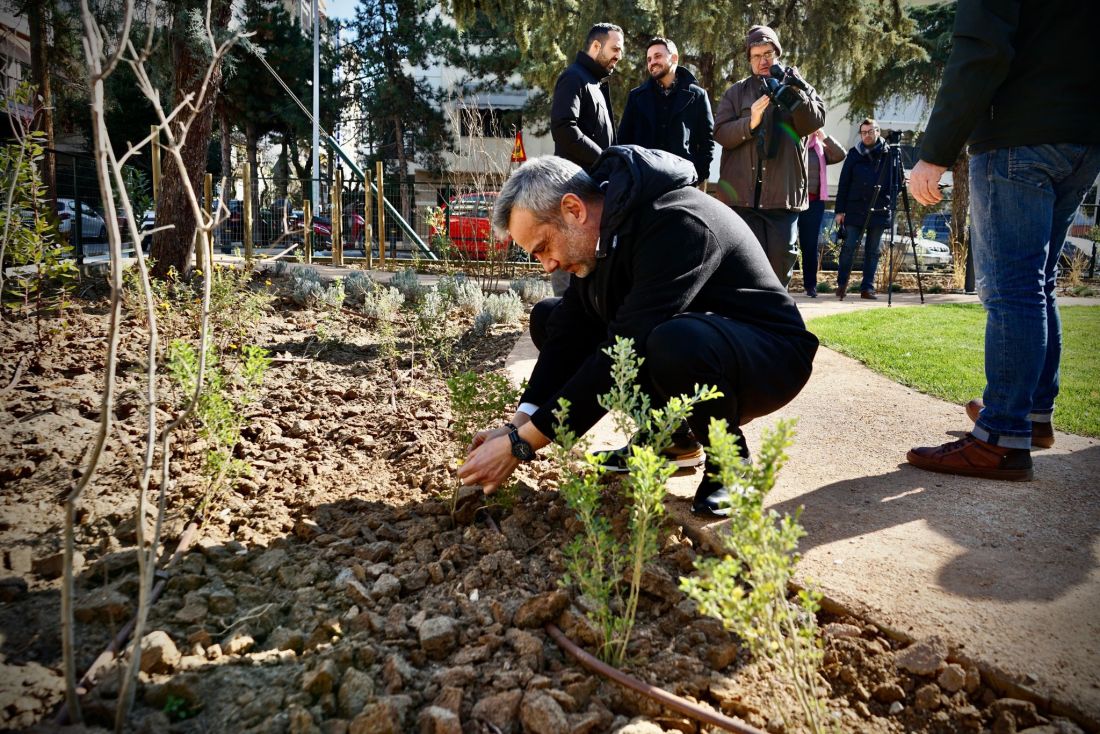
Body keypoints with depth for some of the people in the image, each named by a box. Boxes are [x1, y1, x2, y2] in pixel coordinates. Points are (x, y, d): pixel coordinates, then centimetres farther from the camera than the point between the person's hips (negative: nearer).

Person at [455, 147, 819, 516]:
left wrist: (521, 444, -31)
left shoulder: (676, 223, -30)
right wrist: (518, 424, -17)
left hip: (770, 354, -8)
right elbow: (570, 331, -5)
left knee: (674, 345, -42)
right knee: (547, 317, 3)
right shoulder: (600, 232, -4)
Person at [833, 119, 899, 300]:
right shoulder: (854, 154, 5)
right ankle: (842, 284, 9)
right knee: (849, 247, -2)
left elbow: (894, 183, 6)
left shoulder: (888, 154, 4)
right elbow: (843, 183, 4)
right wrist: (840, 210, -1)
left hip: (879, 211, 1)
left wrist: (891, 207, -4)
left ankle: (867, 287, 10)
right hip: (855, 210, 0)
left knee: (874, 251, 4)